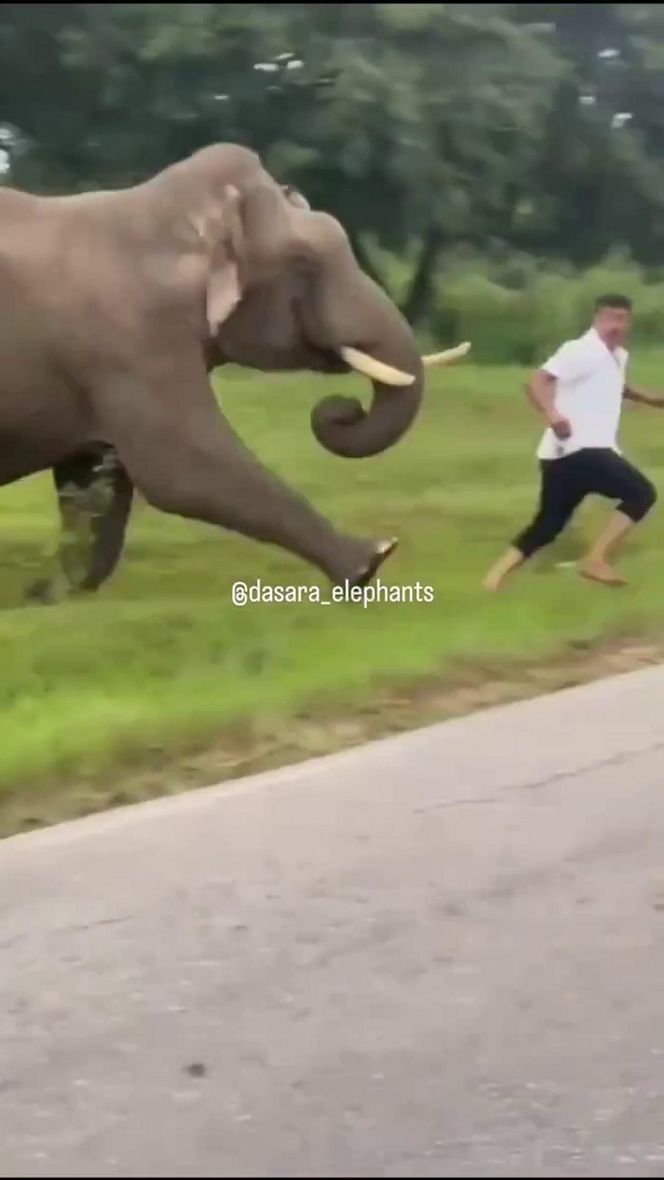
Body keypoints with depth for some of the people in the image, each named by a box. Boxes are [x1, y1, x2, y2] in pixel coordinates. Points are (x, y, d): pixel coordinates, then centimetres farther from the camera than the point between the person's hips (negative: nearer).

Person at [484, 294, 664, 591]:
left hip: (589, 449, 10)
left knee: (547, 525, 11)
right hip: (576, 448, -10)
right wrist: (553, 415, -39)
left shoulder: (617, 355, 17)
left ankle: (498, 573, 9)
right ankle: (595, 559, -13)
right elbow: (537, 381, -23)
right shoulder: (581, 351, -13)